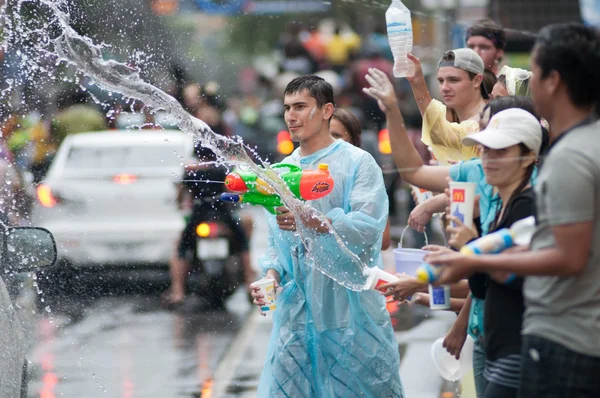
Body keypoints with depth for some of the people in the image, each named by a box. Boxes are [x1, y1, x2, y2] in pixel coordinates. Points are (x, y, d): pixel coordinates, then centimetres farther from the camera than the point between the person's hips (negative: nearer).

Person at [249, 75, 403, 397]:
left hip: (351, 309, -4)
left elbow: (369, 227, -16)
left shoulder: (357, 163, -3)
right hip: (297, 311, 5)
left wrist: (314, 222, -28)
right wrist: (271, 273, -1)